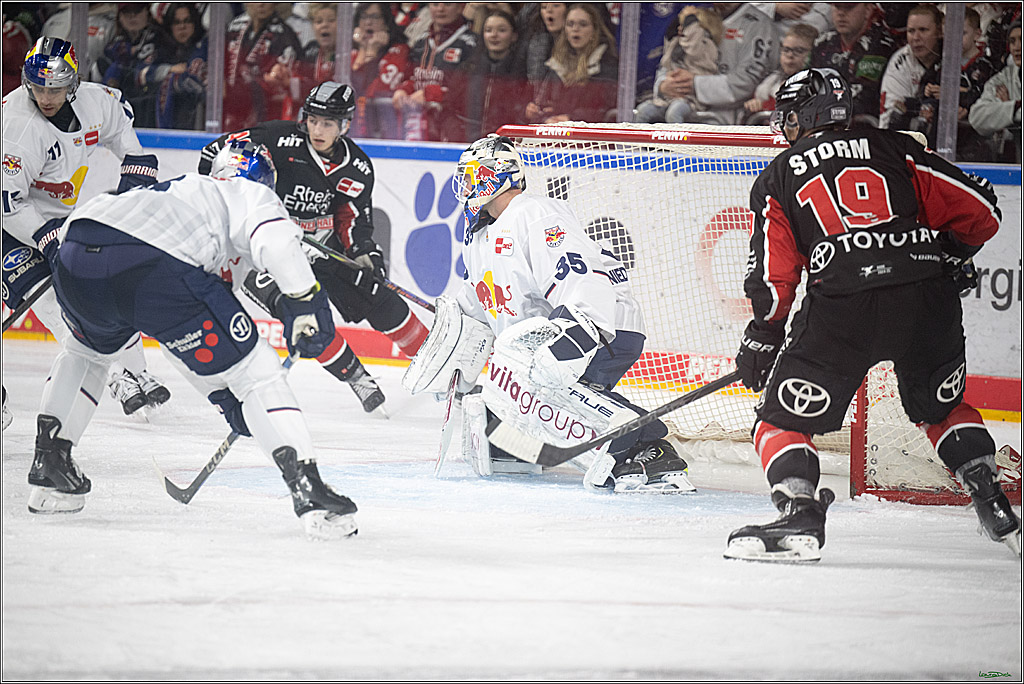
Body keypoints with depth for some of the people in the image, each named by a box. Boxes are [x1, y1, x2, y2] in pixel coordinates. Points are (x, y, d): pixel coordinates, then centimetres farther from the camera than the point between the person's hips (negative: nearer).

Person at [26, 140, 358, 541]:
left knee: (87, 352, 40)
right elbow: (276, 241, -2)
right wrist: (305, 301, 5)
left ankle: (49, 464, 35)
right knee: (256, 374, 3)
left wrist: (225, 397, 48)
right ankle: (308, 489, -9)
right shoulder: (252, 194, 27)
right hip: (153, 266, -7)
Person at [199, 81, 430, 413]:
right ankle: (355, 377, -9)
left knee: (379, 298, 1)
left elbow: (354, 219, 3)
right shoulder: (281, 140, -22)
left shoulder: (357, 168, -7)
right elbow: (215, 155, -18)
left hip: (321, 245, 5)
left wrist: (365, 252, -16)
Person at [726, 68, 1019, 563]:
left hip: (843, 306, -3)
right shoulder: (895, 150, 20)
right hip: (927, 298, 3)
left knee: (782, 418, 9)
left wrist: (761, 339, 25)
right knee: (941, 407, 27)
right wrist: (949, 258, 33)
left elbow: (773, 277, 11)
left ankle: (798, 514, -11)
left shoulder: (778, 178, 17)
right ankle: (993, 503, 16)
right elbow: (979, 211, 15)